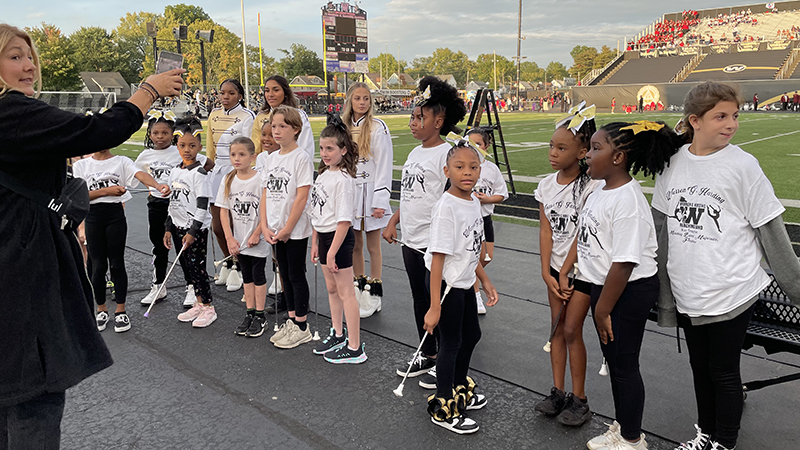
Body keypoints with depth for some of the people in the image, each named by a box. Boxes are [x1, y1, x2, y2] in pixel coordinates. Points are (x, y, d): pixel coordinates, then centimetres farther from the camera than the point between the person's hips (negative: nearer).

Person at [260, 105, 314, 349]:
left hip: (295, 230, -7)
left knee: (296, 276, 2)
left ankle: (301, 327, 13)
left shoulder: (301, 157, -12)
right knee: (285, 275, 15)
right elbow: (266, 193, 9)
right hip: (275, 230, 7)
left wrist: (287, 228, -16)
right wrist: (265, 226, -1)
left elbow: (302, 197, -16)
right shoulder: (272, 158, 9)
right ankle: (291, 320, 28)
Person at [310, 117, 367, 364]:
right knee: (331, 288, 19)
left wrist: (332, 252, -22)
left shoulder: (343, 179, -18)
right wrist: (315, 242, 13)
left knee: (345, 292, -3)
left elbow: (344, 220, -22)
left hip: (339, 238, -9)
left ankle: (355, 348, 6)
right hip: (324, 236, 9)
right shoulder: (323, 174, 10)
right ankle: (338, 335, 35)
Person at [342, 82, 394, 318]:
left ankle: (373, 295, 14)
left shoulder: (378, 128, -8)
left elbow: (384, 167, -11)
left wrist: (379, 202, -15)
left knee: (373, 246, 3)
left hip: (370, 193, -5)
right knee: (355, 245, 13)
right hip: (349, 192, 5)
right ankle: (359, 289, 27)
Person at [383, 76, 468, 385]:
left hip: (434, 243, -8)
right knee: (419, 299, 18)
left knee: (437, 302, 3)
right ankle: (427, 356, 34)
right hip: (411, 242, 8)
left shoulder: (446, 154, -14)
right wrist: (393, 221, 14)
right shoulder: (414, 154, 12)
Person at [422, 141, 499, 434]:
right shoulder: (446, 207, -22)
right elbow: (438, 258, -24)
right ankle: (443, 408, 23)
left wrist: (484, 280, 19)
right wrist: (434, 307, -24)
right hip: (446, 284, -9)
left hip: (464, 283, 9)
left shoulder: (474, 203, 3)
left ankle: (460, 389, 45)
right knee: (451, 343, 4)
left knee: (471, 335, 22)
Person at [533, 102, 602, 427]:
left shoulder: (591, 187, -16)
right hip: (555, 267, 5)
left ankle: (579, 400, 14)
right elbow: (546, 230, -1)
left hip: (582, 270, -5)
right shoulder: (547, 185, 1)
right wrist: (547, 272, -7)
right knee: (557, 328, 11)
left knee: (572, 330, -1)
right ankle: (558, 392, 22)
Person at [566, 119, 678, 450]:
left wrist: (602, 310, -20)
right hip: (603, 285, 9)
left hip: (629, 292, -9)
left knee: (624, 364, 6)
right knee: (613, 359, 21)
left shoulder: (628, 201, -25)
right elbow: (582, 235, 15)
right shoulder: (599, 193, 4)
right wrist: (564, 272, 14)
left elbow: (624, 264, -26)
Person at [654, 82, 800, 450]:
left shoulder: (743, 165, -11)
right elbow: (661, 228, 8)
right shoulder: (672, 163, 0)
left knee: (724, 371, 9)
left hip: (731, 293, -4)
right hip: (688, 293, 4)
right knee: (700, 366, 19)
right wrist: (662, 287, 11)